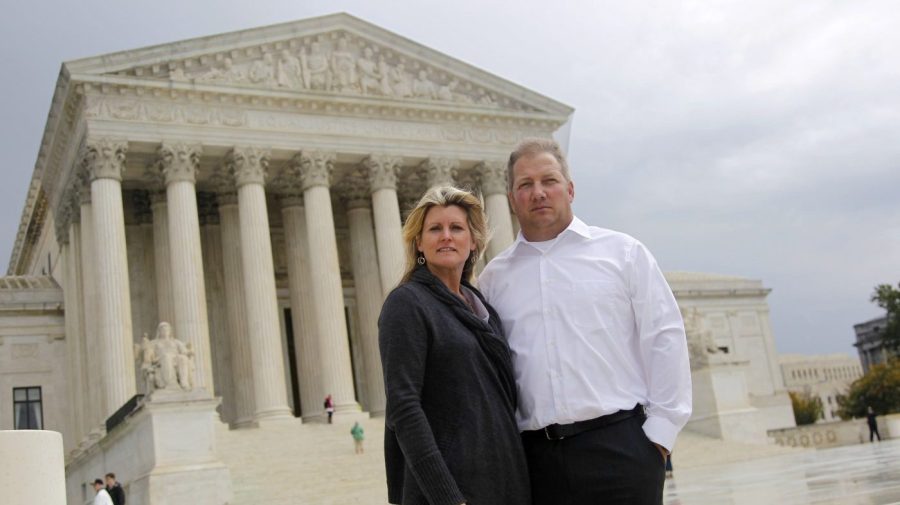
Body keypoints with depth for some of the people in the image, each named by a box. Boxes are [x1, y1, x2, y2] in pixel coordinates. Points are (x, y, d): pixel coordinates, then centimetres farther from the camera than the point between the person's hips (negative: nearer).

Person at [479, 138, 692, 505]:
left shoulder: (622, 252, 6)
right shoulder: (494, 276, 11)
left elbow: (664, 340, 2)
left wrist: (660, 432, -4)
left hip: (619, 445, -2)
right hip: (536, 457, 2)